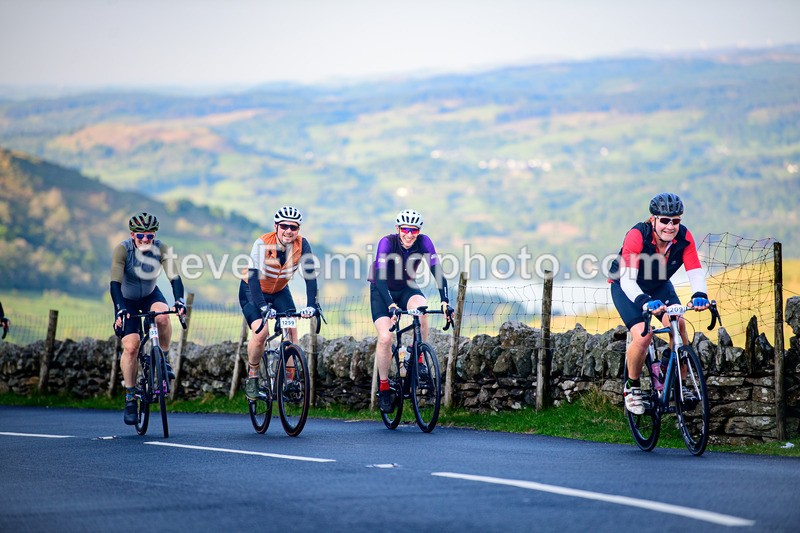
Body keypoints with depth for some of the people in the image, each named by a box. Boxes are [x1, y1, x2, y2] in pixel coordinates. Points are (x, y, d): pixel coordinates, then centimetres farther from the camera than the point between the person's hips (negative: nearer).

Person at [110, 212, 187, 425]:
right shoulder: (122, 250, -27)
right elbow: (115, 283, -35)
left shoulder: (161, 249, -22)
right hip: (127, 300, -1)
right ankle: (130, 398, -2)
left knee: (163, 316, -34)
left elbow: (174, 277, -31)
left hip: (150, 295, 1)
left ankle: (164, 359, -9)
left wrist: (179, 300, -49)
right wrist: (120, 310, -49)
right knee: (130, 346, -16)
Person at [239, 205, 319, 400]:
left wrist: (311, 305, -39)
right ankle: (252, 376, -1)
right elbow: (253, 276, -37)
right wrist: (263, 307, -48)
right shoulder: (263, 243, -30)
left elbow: (310, 275, -25)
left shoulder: (302, 244, -21)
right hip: (253, 291, -3)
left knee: (292, 329, -16)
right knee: (261, 332, -22)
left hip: (279, 291, 4)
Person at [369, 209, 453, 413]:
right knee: (385, 338, -19)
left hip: (407, 289, 2)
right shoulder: (387, 243, -28)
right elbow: (380, 277, -37)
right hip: (382, 291, -2)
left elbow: (437, 271, -26)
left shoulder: (423, 242, -20)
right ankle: (383, 387, 0)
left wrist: (445, 302, -40)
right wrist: (391, 305, -51)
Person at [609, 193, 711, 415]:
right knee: (643, 335, -24)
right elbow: (627, 279, -42)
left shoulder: (684, 237, -23)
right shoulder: (637, 236, -35)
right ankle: (632, 387, 1)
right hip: (626, 286, -4)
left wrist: (700, 295, -49)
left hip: (659, 286, 4)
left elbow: (695, 270, -28)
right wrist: (644, 302, -60)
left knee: (678, 325, -20)